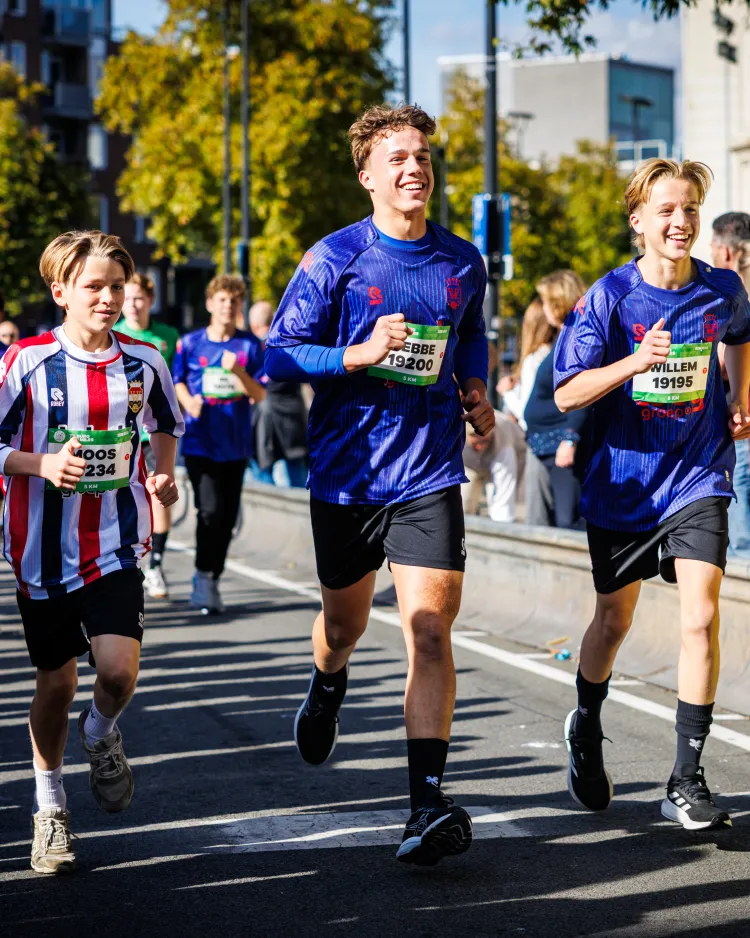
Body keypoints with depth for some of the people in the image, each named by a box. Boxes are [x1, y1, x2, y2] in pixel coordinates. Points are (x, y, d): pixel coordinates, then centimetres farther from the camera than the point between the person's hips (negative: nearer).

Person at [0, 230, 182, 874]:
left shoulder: (144, 362, 0)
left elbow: (167, 424, 20)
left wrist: (164, 476, 4)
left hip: (117, 546, 1)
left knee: (118, 669, -17)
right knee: (56, 681, 8)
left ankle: (101, 731, 20)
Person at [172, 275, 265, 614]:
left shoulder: (250, 345, 2)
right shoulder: (190, 343, 2)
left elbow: (260, 394, -1)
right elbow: (177, 381, 13)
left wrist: (238, 371, -18)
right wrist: (188, 402, -7)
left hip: (235, 444, 2)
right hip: (200, 442, -2)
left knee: (227, 516, 5)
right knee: (210, 510, -16)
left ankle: (212, 581, 20)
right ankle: (203, 576, 0)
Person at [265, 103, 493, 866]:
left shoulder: (463, 263, 5)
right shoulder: (334, 259, -5)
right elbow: (279, 354, -5)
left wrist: (475, 391, 6)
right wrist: (360, 354, -19)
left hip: (430, 473, 0)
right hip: (346, 468, 0)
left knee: (429, 630, -13)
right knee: (344, 621, 18)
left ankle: (427, 805, -14)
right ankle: (327, 687, 55)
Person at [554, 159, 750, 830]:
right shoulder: (610, 297, -12)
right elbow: (566, 395, -14)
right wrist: (634, 362, -28)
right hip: (623, 480, -1)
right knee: (614, 620, 14)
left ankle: (687, 781, -7)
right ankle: (587, 727, 44)